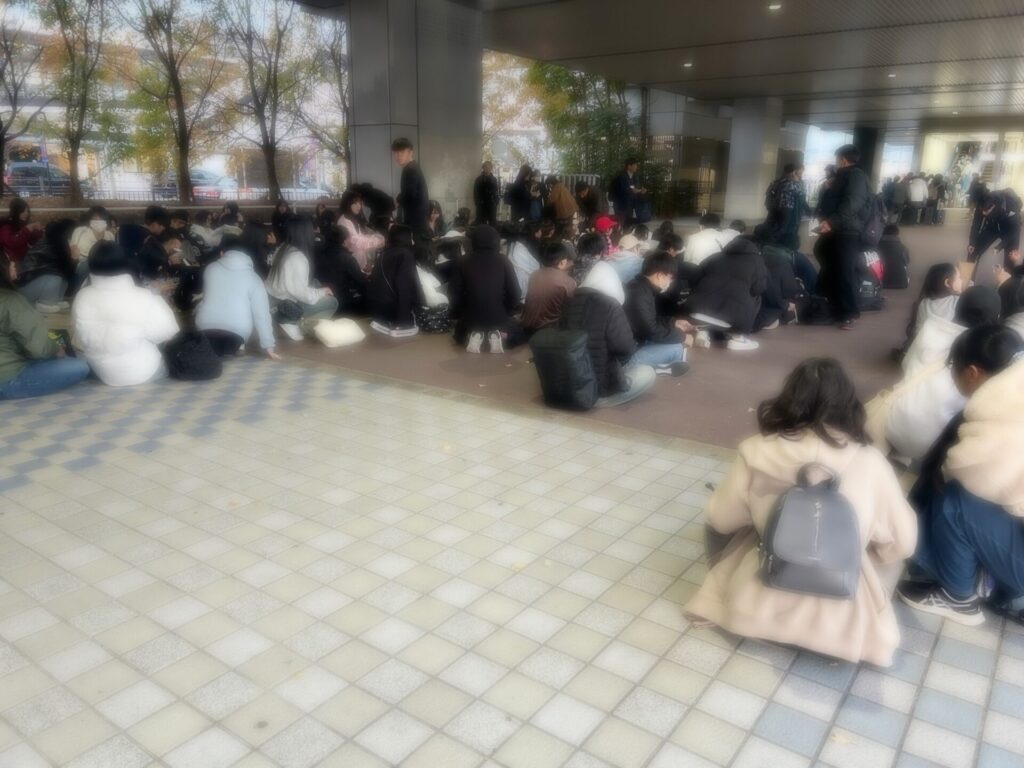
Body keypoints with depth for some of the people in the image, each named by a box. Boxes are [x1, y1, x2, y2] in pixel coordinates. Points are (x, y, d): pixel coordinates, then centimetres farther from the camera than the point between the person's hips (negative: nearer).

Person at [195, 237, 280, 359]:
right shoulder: (253, 277, 5)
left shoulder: (210, 268, 10)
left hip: (206, 327, 2)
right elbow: (262, 313, 1)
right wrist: (268, 346, 2)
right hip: (237, 331, -1)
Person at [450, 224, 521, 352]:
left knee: (460, 334, 35)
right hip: (499, 319, -1)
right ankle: (497, 335, -3)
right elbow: (515, 294, -5)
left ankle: (473, 335, 0)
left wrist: (460, 316, 14)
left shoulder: (464, 263, -3)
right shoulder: (504, 262, -5)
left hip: (470, 319, 1)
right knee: (519, 332, 29)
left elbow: (456, 295, -3)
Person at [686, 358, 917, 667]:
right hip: (841, 623, -1)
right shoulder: (869, 463, -17)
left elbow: (719, 520, -3)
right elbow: (902, 543, -4)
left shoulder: (758, 453, -16)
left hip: (757, 609, 2)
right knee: (886, 549, 26)